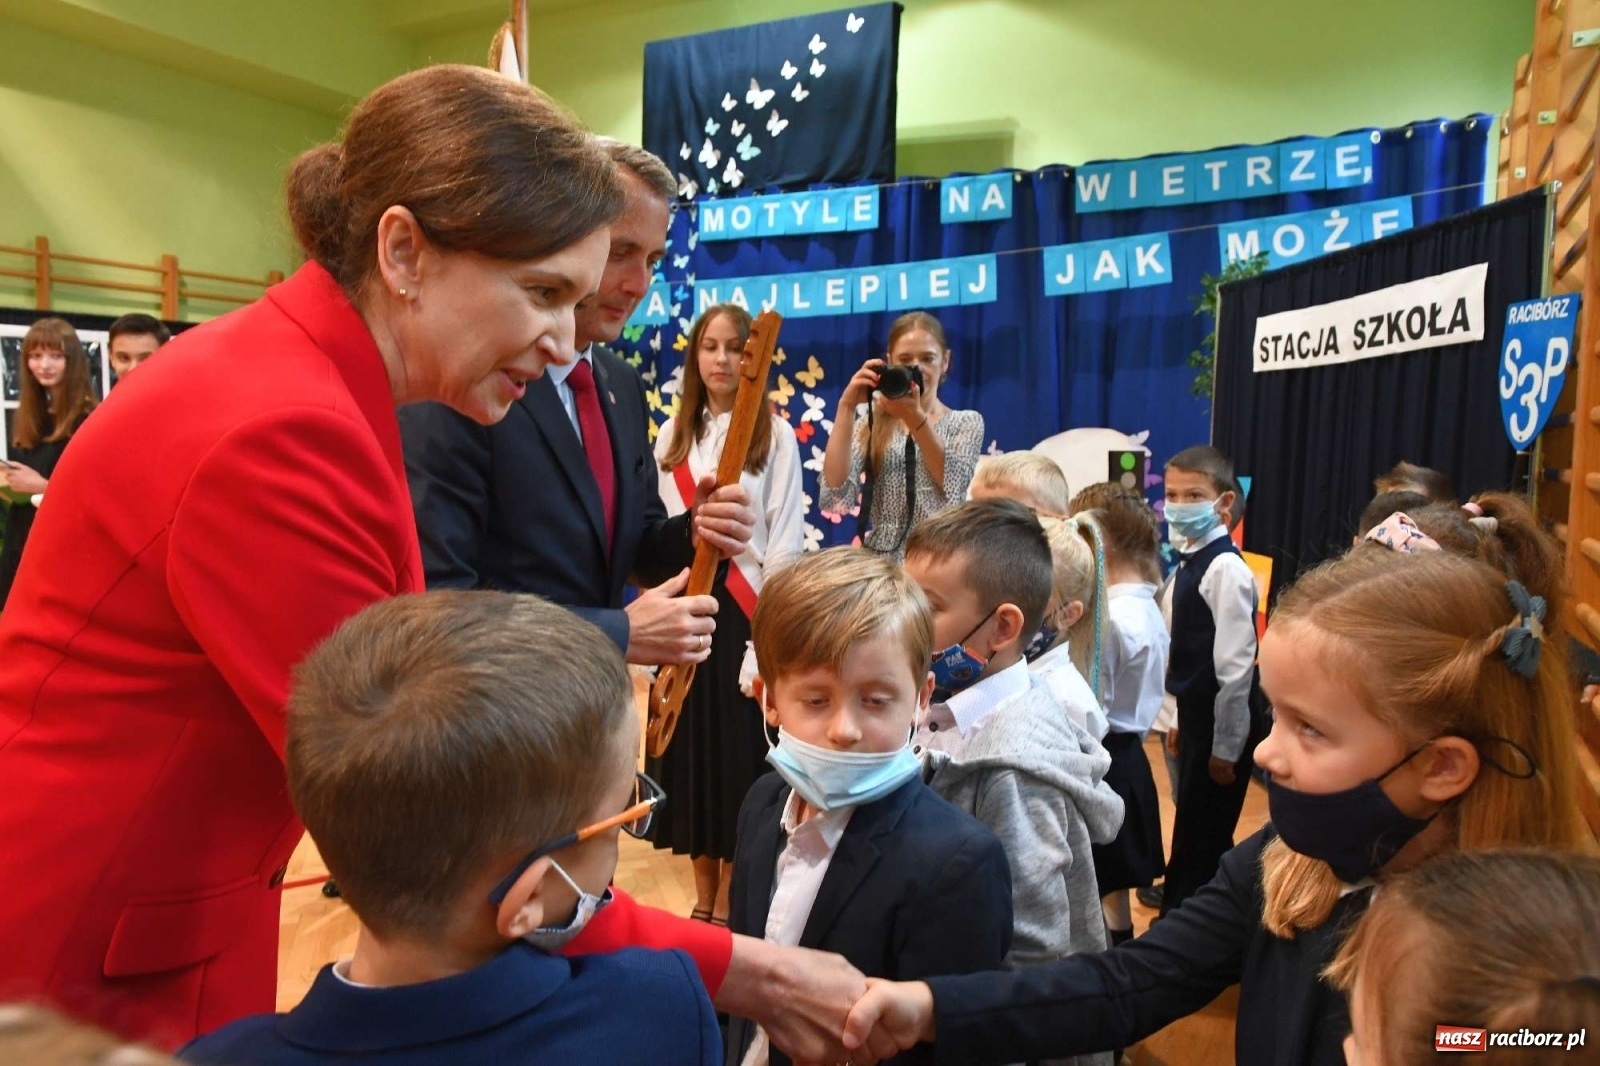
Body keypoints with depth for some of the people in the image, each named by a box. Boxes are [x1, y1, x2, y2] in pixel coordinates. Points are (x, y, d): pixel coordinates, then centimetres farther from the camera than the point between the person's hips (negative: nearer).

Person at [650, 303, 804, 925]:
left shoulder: (776, 435, -1)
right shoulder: (673, 435, 11)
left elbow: (785, 541, -5)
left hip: (744, 608, -4)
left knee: (740, 750, 1)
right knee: (690, 745, 8)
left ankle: (728, 904, 15)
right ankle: (703, 899, 23)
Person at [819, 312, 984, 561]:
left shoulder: (966, 422, 8)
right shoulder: (871, 423, 8)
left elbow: (955, 487, -10)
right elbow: (834, 498, -7)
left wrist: (915, 417, -17)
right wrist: (846, 407, -10)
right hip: (882, 558, 1)